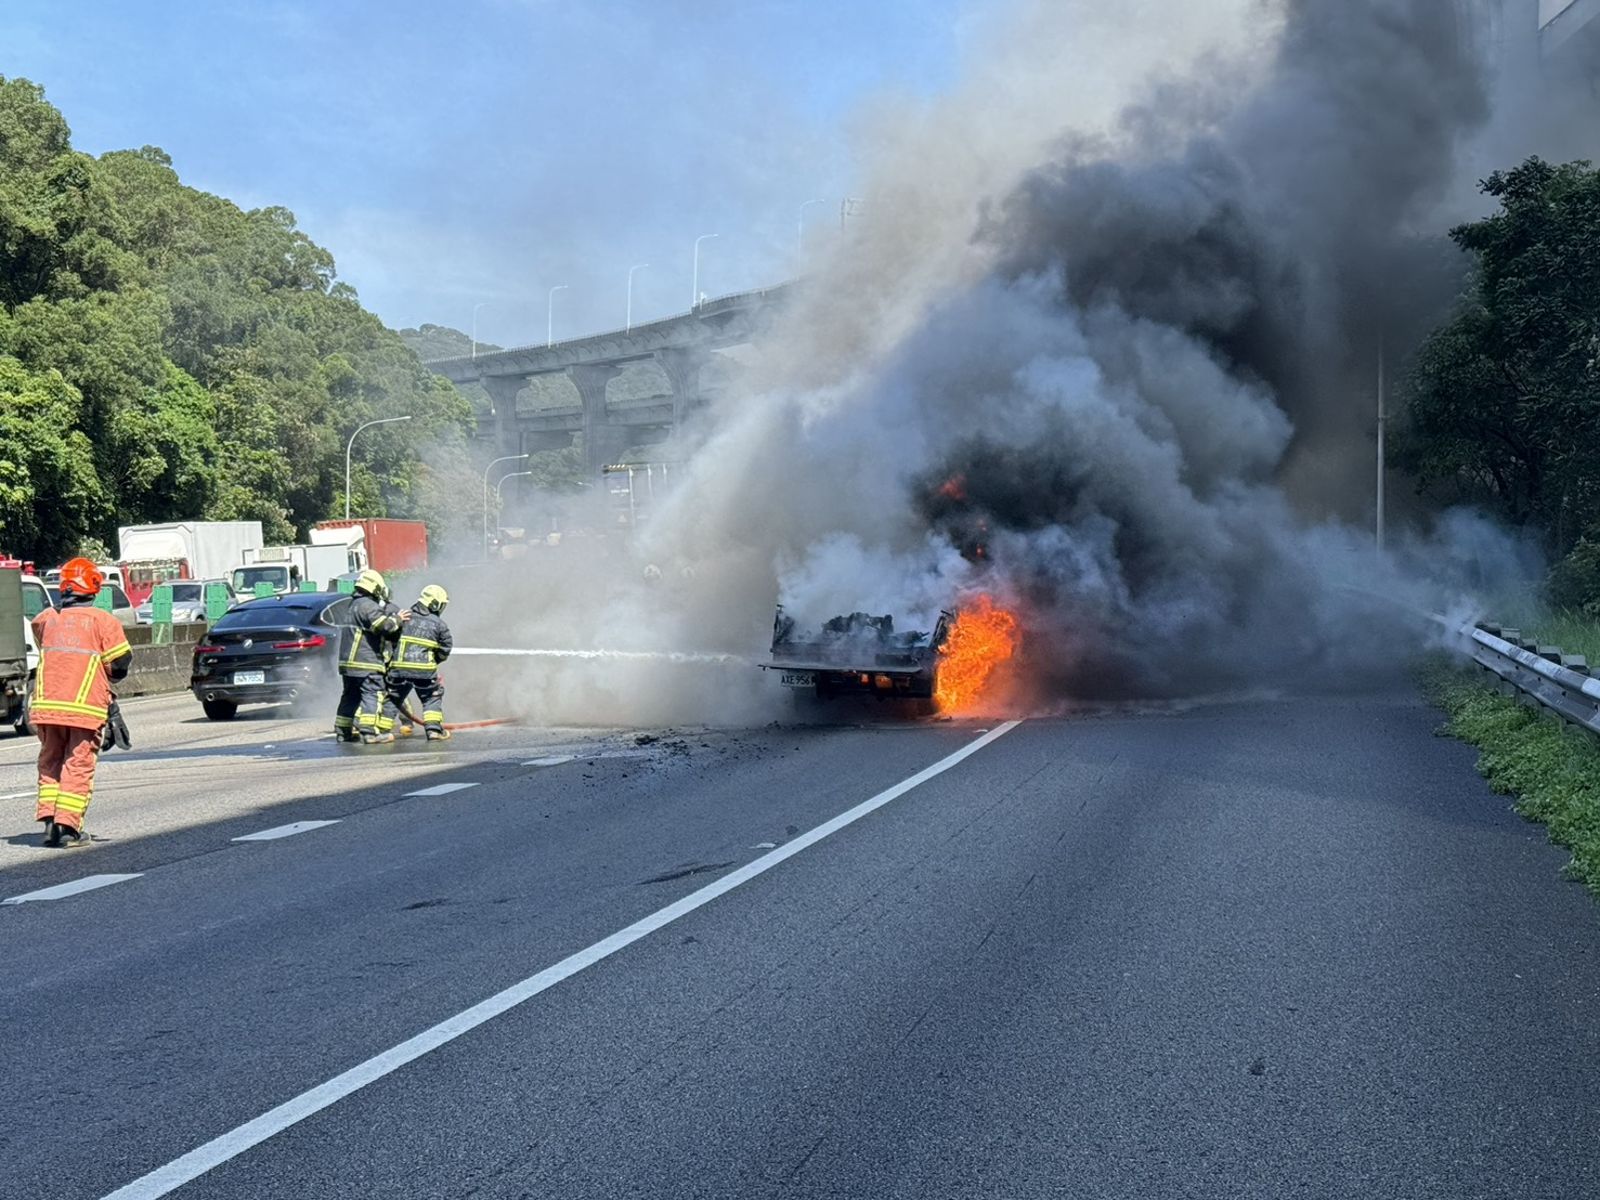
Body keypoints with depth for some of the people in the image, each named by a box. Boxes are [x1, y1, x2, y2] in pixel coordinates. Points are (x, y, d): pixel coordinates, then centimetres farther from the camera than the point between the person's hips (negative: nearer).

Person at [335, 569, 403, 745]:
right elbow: (384, 625, -23)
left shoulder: (355, 605, 20)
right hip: (366, 661, -10)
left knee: (351, 696, 16)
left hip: (349, 661, 10)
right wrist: (397, 619, -5)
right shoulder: (367, 605, -12)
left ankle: (343, 731, 20)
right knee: (373, 694, -10)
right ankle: (368, 731, -18)